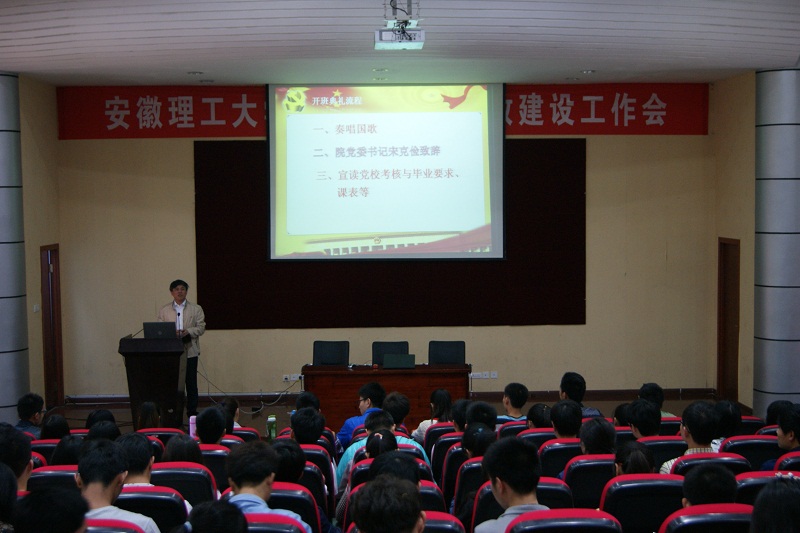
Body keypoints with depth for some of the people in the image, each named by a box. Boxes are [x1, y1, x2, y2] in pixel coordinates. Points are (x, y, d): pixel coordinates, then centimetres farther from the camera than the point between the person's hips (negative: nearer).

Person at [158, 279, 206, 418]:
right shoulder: (164, 310, 10)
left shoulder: (196, 309, 8)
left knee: (191, 382, 3)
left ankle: (192, 411, 10)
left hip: (190, 350, 0)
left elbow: (201, 328, 2)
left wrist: (188, 331, -17)